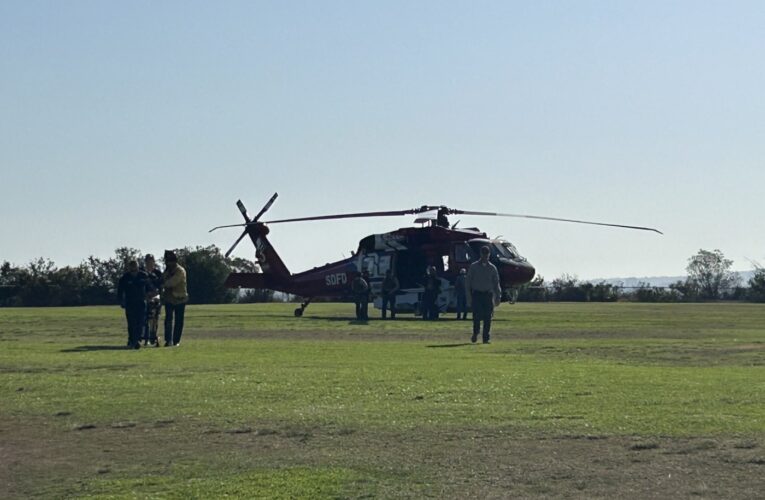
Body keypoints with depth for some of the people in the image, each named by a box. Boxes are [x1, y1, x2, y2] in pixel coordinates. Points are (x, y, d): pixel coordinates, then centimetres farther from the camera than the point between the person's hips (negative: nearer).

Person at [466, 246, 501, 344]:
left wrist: (497, 297, 4)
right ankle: (475, 334, 11)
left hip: (488, 295, 2)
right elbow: (468, 282, 4)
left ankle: (486, 338, 2)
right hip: (476, 294, -2)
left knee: (487, 318, -3)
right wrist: (468, 297, -3)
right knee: (477, 316, -10)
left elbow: (496, 283, 13)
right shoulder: (473, 266, 5)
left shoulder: (492, 268, 9)